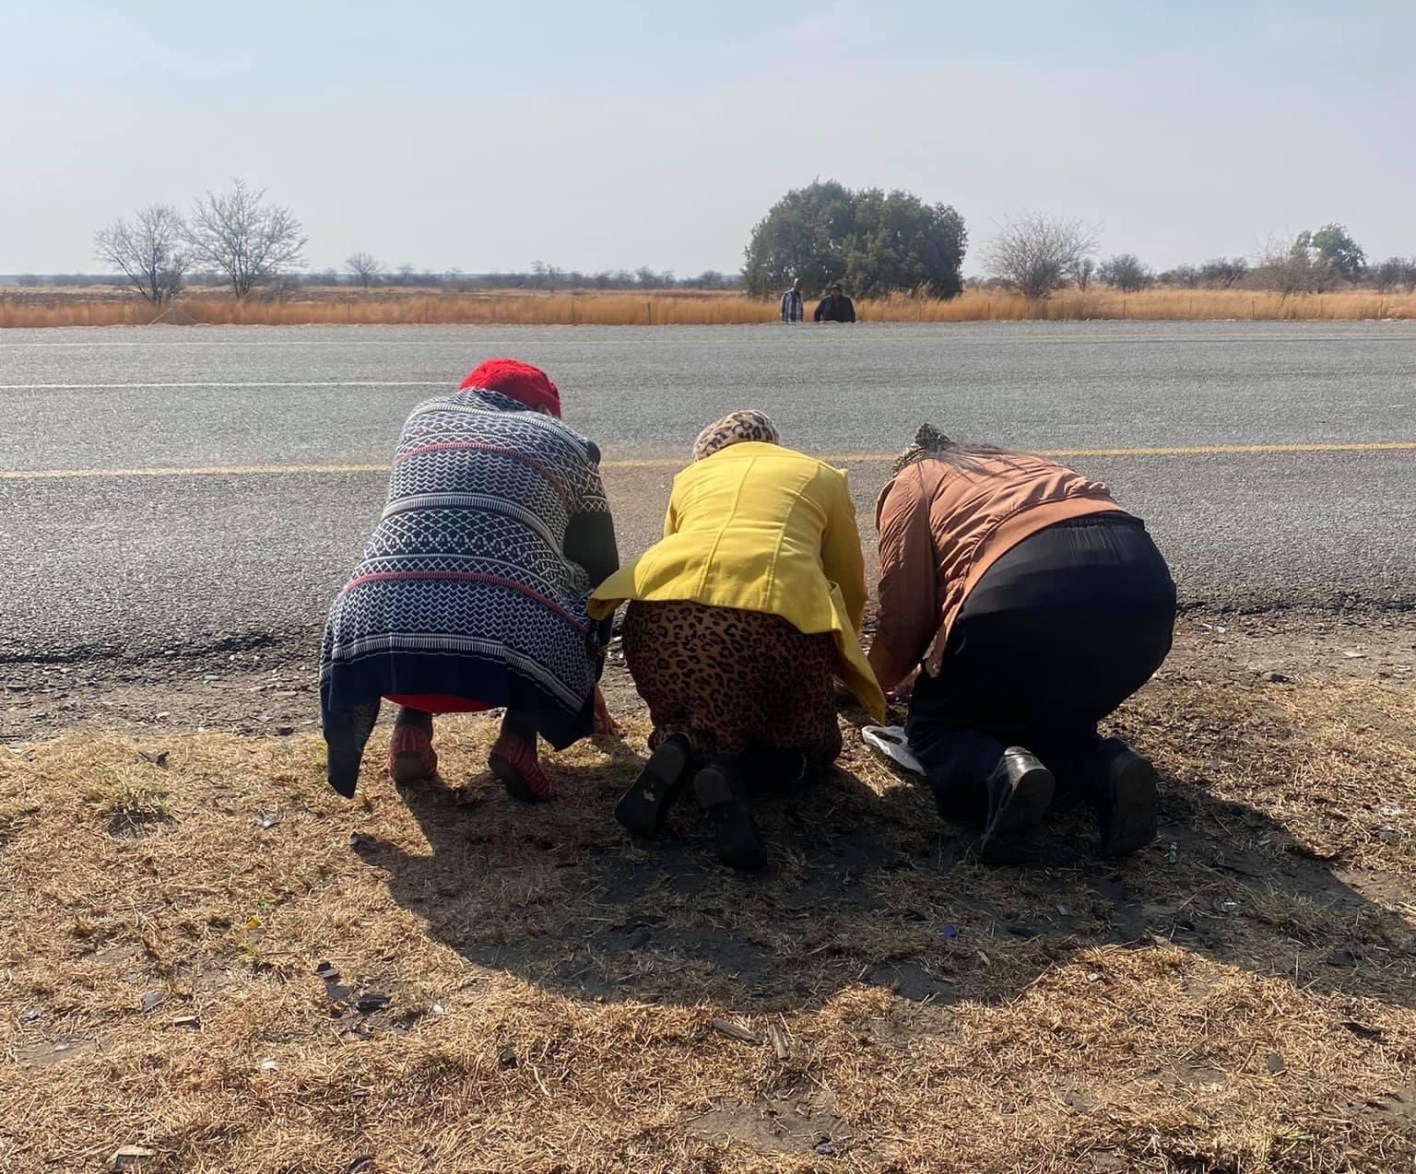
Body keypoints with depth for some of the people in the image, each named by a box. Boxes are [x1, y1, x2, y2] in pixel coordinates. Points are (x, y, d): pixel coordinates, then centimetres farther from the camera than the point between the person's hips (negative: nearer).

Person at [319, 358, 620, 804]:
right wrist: (586, 684, 48)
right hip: (513, 645, -2)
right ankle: (519, 735, 8)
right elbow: (601, 571, 32)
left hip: (376, 635, 3)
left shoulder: (425, 416, 30)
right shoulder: (565, 445, 24)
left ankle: (411, 728, 15)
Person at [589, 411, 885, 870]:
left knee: (686, 721, 31)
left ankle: (675, 751, -4)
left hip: (665, 609, 3)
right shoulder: (822, 476, 29)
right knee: (811, 744, 23)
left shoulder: (691, 475, 32)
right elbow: (849, 588, 32)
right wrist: (839, 661, 52)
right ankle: (730, 773, -9)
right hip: (775, 612, -2)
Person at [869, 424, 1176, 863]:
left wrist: (871, 681, 36)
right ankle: (1109, 768, -1)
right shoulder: (1029, 465, 40)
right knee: (1056, 715, 30)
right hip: (1145, 584, 6)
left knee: (934, 726, 19)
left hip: (1025, 588, -5)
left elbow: (906, 616, 16)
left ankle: (1002, 772, -12)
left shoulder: (910, 483, 24)